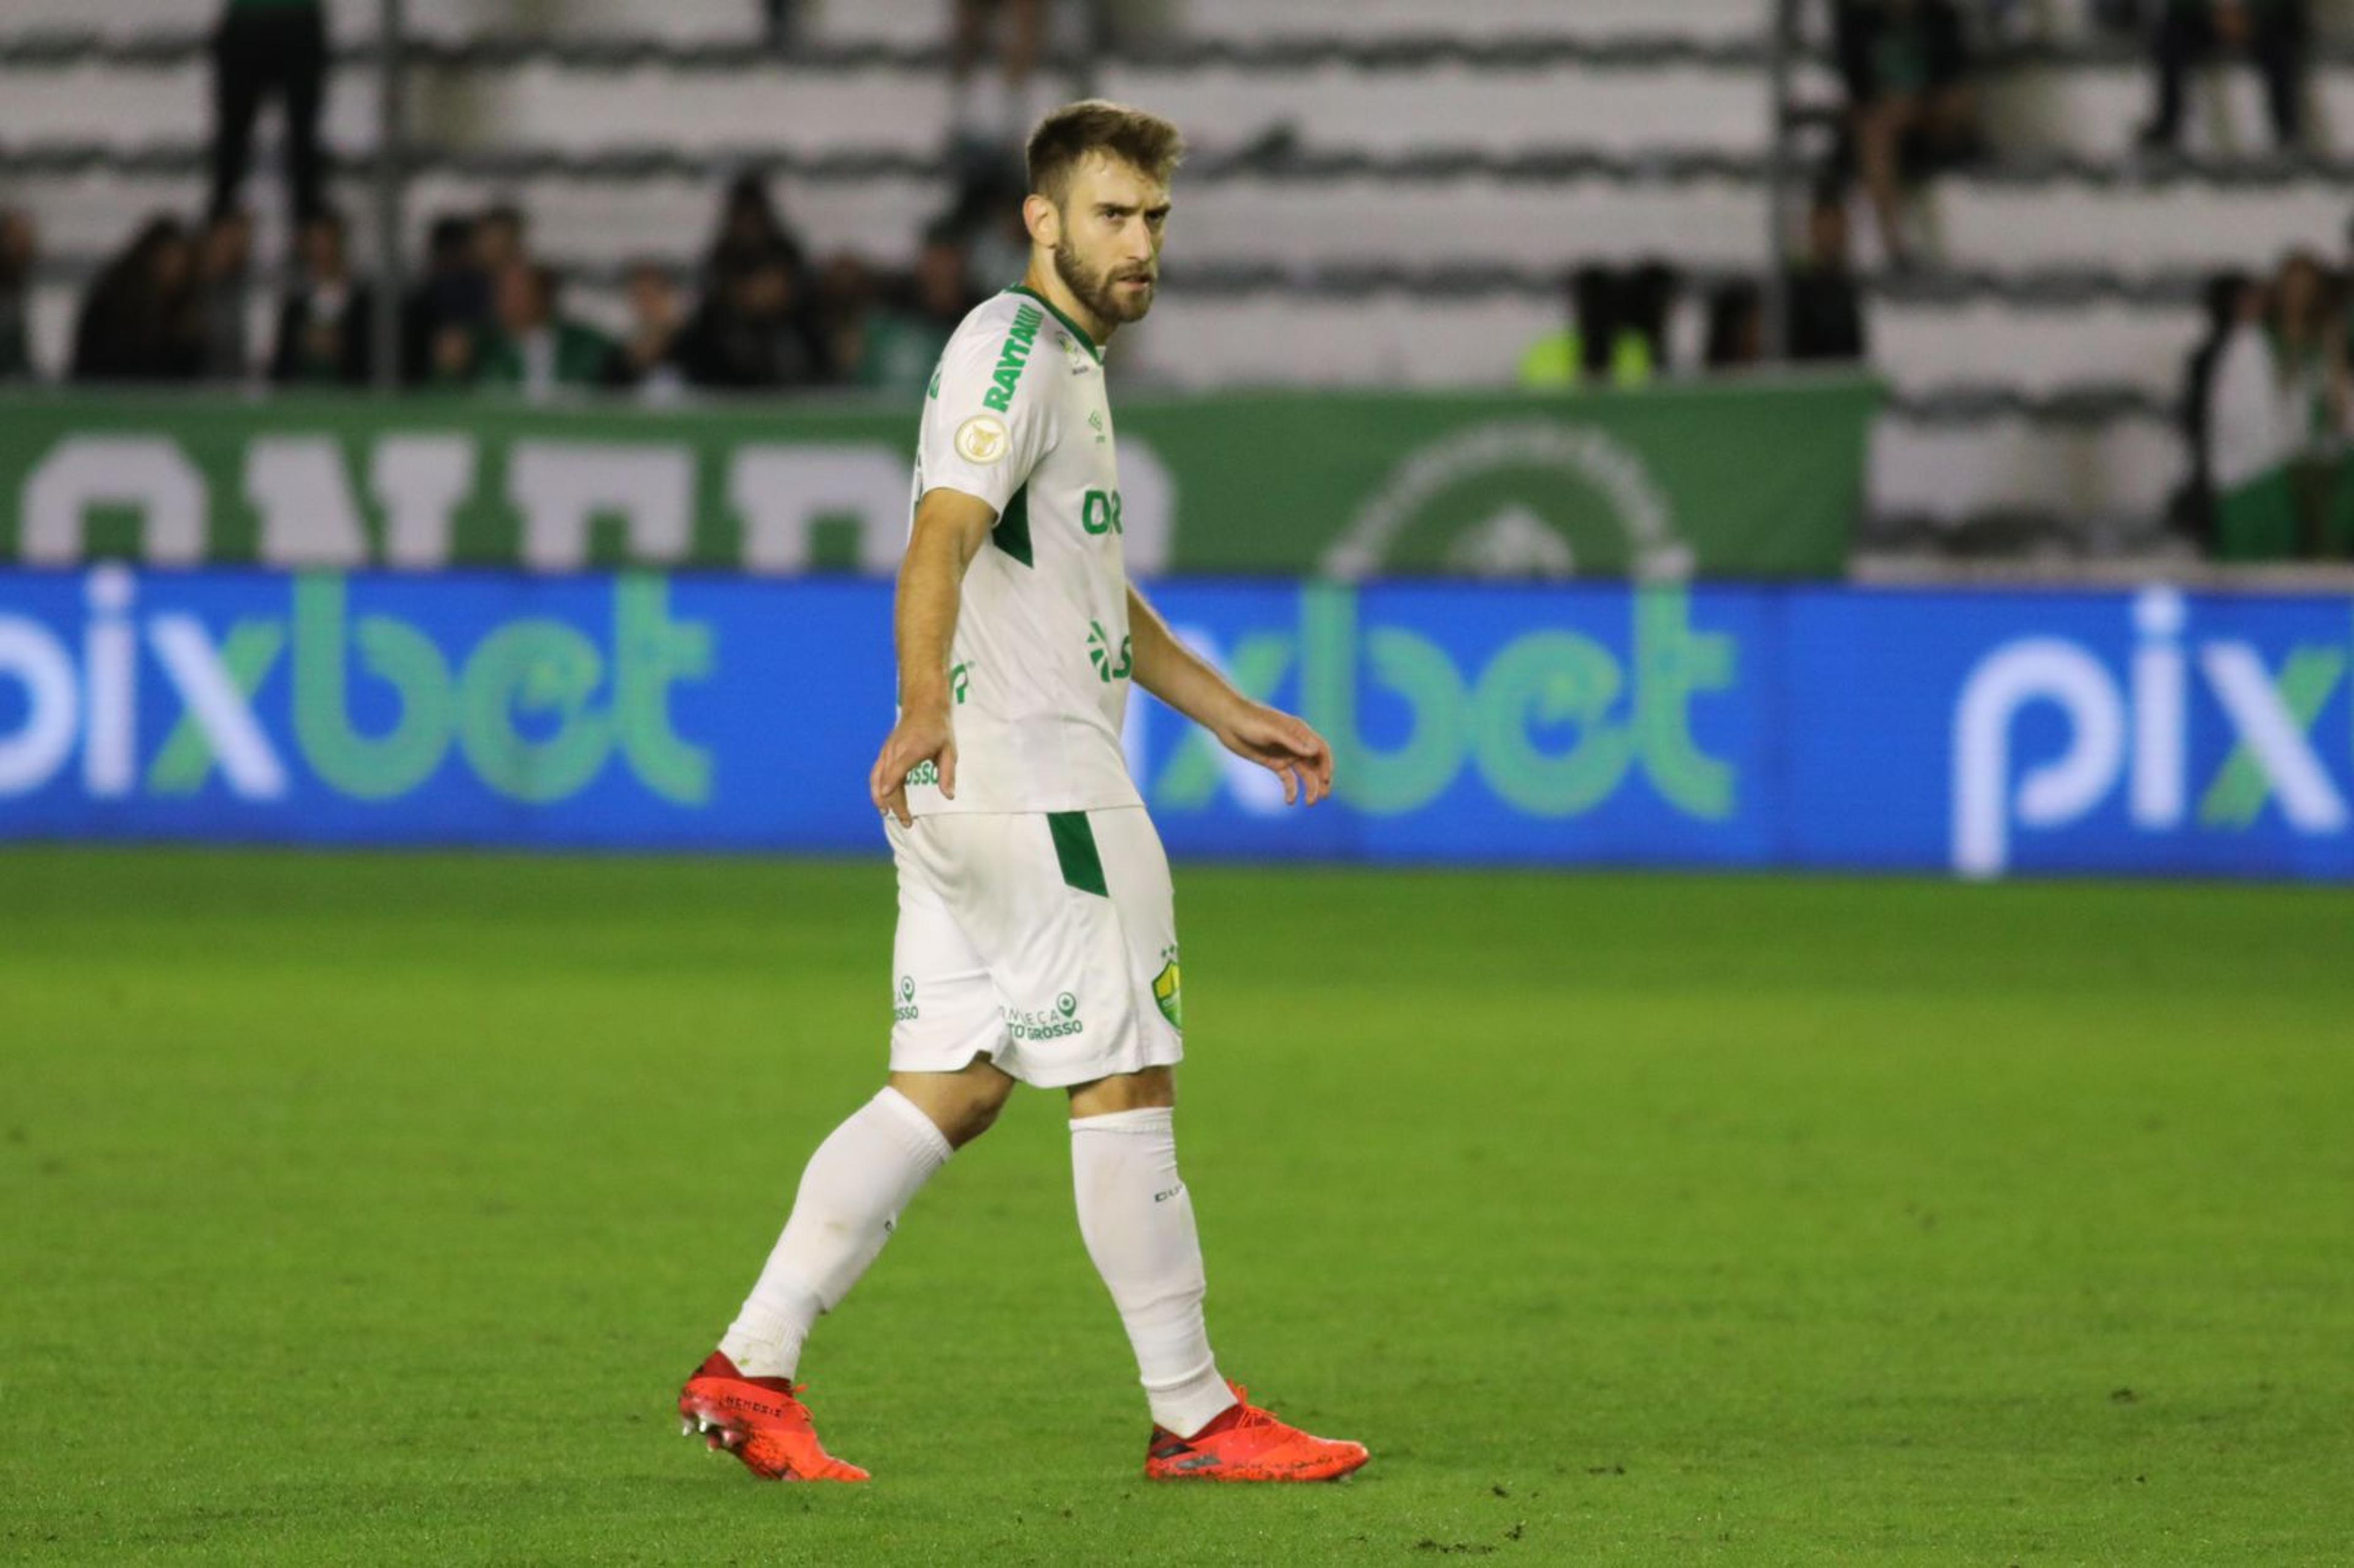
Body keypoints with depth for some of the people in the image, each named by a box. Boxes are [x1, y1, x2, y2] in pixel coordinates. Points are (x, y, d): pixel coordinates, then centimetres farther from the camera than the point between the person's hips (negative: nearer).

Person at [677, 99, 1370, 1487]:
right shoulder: (1016, 348, -11)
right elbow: (941, 539, -26)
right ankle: (1193, 1416, 2)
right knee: (1127, 1082, -4)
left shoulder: (1068, 362, 22)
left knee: (949, 1088, 8)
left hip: (978, 795, 10)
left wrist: (1229, 713, 34)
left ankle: (750, 1368, 4)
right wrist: (926, 706, -41)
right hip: (1030, 779, -10)